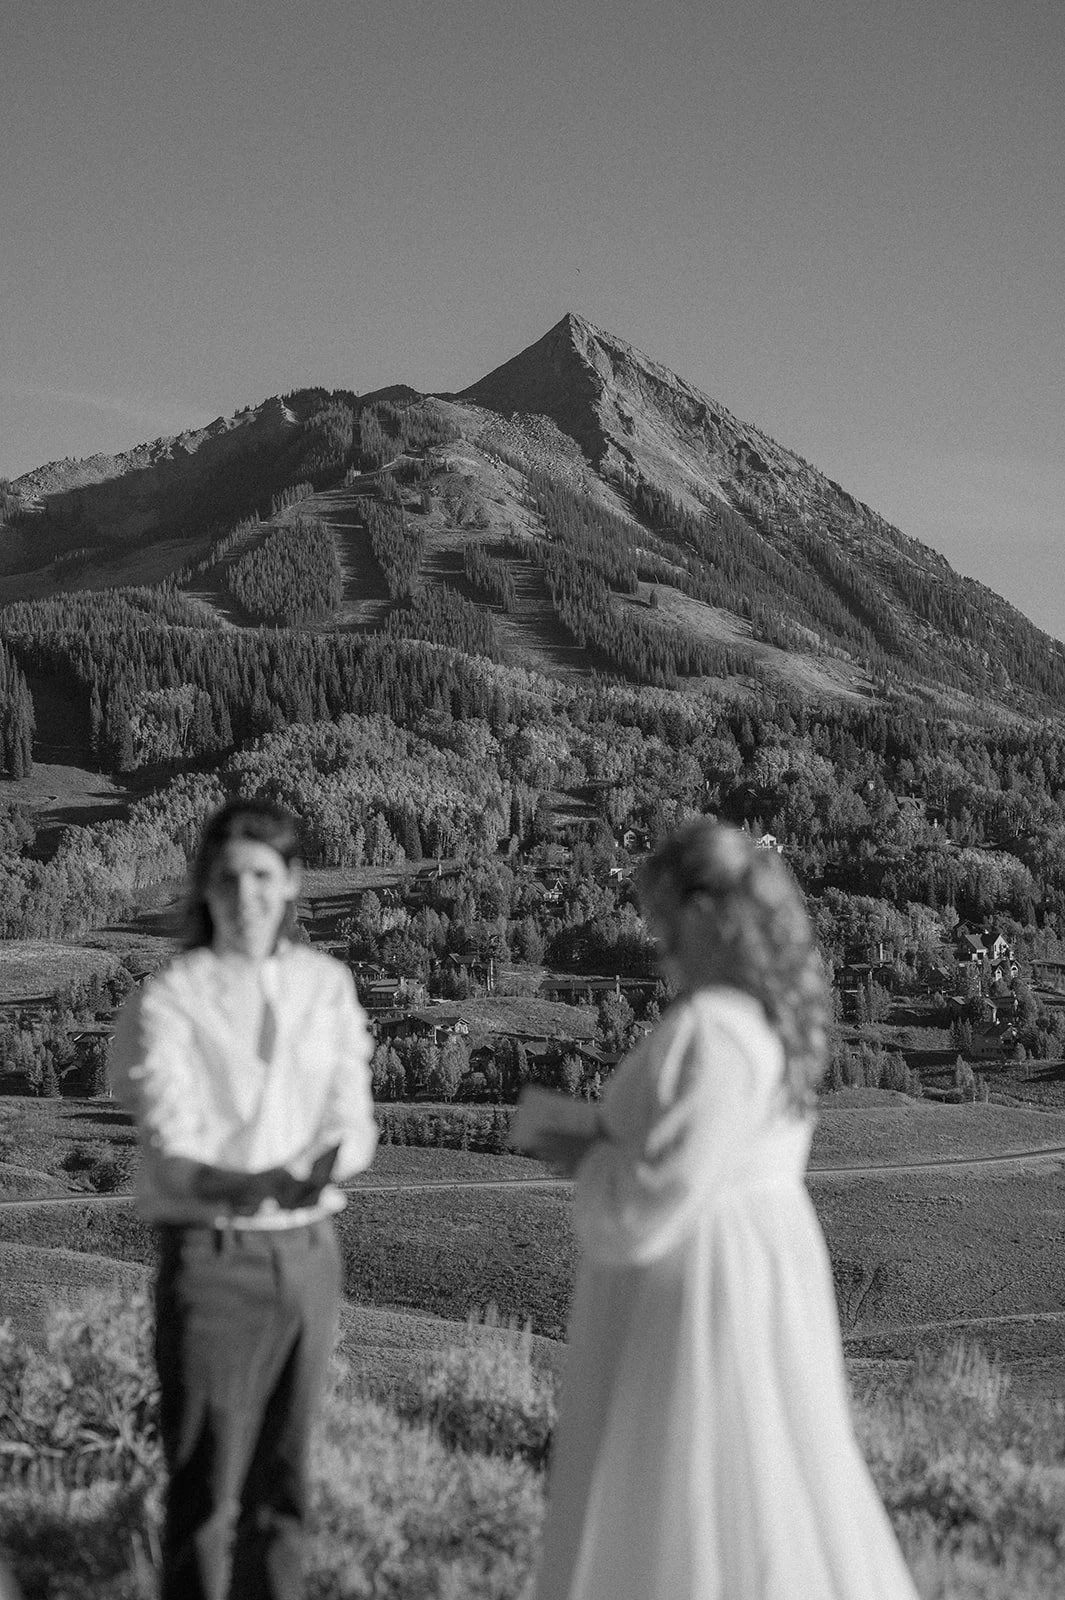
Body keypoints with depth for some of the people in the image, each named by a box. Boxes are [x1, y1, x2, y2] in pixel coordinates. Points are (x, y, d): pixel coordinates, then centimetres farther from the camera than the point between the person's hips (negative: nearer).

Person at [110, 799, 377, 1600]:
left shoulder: (328, 984, 5)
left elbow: (353, 1123, 0)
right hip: (213, 1255, -4)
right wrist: (243, 1186, -35)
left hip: (310, 1250, 4)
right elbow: (172, 1154, -15)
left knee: (283, 1472, 14)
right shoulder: (168, 1001, -8)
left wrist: (323, 1165, -23)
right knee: (207, 1482, -3)